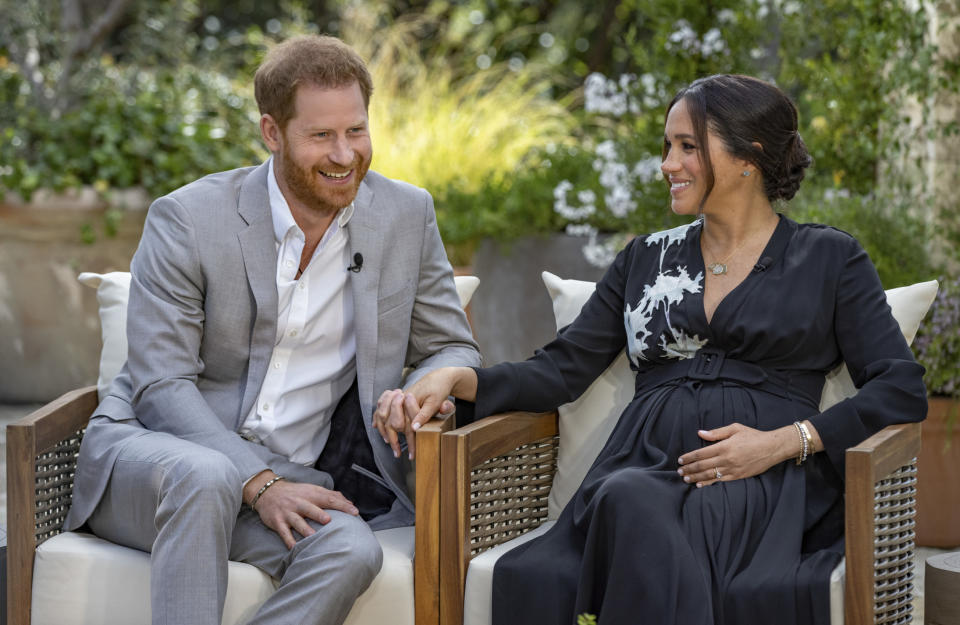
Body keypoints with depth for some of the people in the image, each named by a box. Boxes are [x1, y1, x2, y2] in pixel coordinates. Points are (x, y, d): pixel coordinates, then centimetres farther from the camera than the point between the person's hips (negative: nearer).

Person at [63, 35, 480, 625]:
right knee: (205, 477, -39)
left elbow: (454, 350, 13)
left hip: (284, 480, 3)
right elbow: (161, 386, -9)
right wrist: (258, 483, -23)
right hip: (152, 452, -3)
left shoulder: (407, 215, 5)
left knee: (352, 550, -31)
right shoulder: (187, 219, -6)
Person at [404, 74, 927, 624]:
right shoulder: (647, 258, 24)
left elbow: (903, 389, 4)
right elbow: (562, 369, 18)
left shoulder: (828, 258, 13)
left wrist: (782, 442, -9)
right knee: (630, 502, -36)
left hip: (764, 484, -2)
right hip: (643, 470, 2)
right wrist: (457, 379, 0)